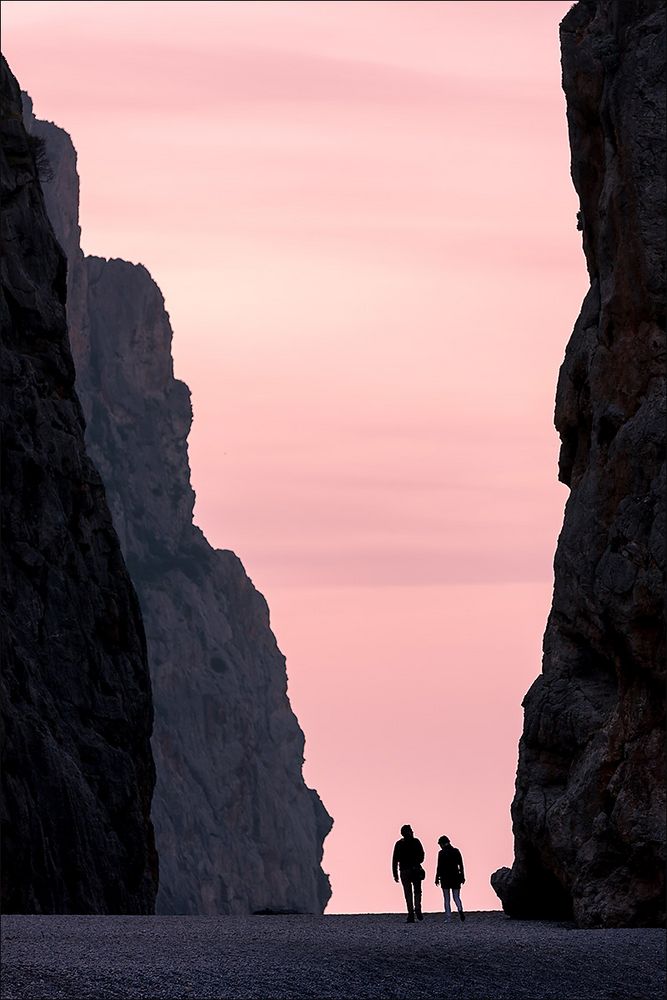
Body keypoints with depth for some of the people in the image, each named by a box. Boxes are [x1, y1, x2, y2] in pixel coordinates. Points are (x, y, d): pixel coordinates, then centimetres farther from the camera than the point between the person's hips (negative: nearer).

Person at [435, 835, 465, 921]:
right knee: (456, 897, 10)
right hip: (455, 877, 3)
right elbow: (461, 865, 4)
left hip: (445, 878, -3)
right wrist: (462, 876, 11)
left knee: (447, 899, 5)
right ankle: (460, 909, -19)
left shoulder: (441, 853, -8)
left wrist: (437, 878, -2)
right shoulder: (456, 851, 2)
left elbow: (439, 866, -9)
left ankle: (448, 917, 1)